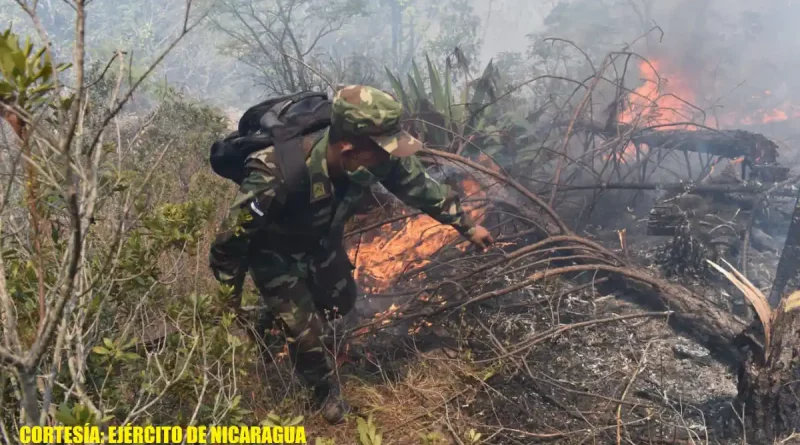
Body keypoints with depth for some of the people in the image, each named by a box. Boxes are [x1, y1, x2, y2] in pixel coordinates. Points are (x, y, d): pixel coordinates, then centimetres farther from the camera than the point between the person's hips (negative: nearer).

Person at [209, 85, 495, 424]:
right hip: (275, 253, -5)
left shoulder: (376, 156, -30)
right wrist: (229, 295, -15)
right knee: (307, 332, 0)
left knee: (342, 301, 24)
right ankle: (325, 389, 34)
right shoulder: (277, 175, -46)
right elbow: (231, 238, -30)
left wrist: (467, 226, 2)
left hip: (322, 239, 5)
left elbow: (419, 185, -9)